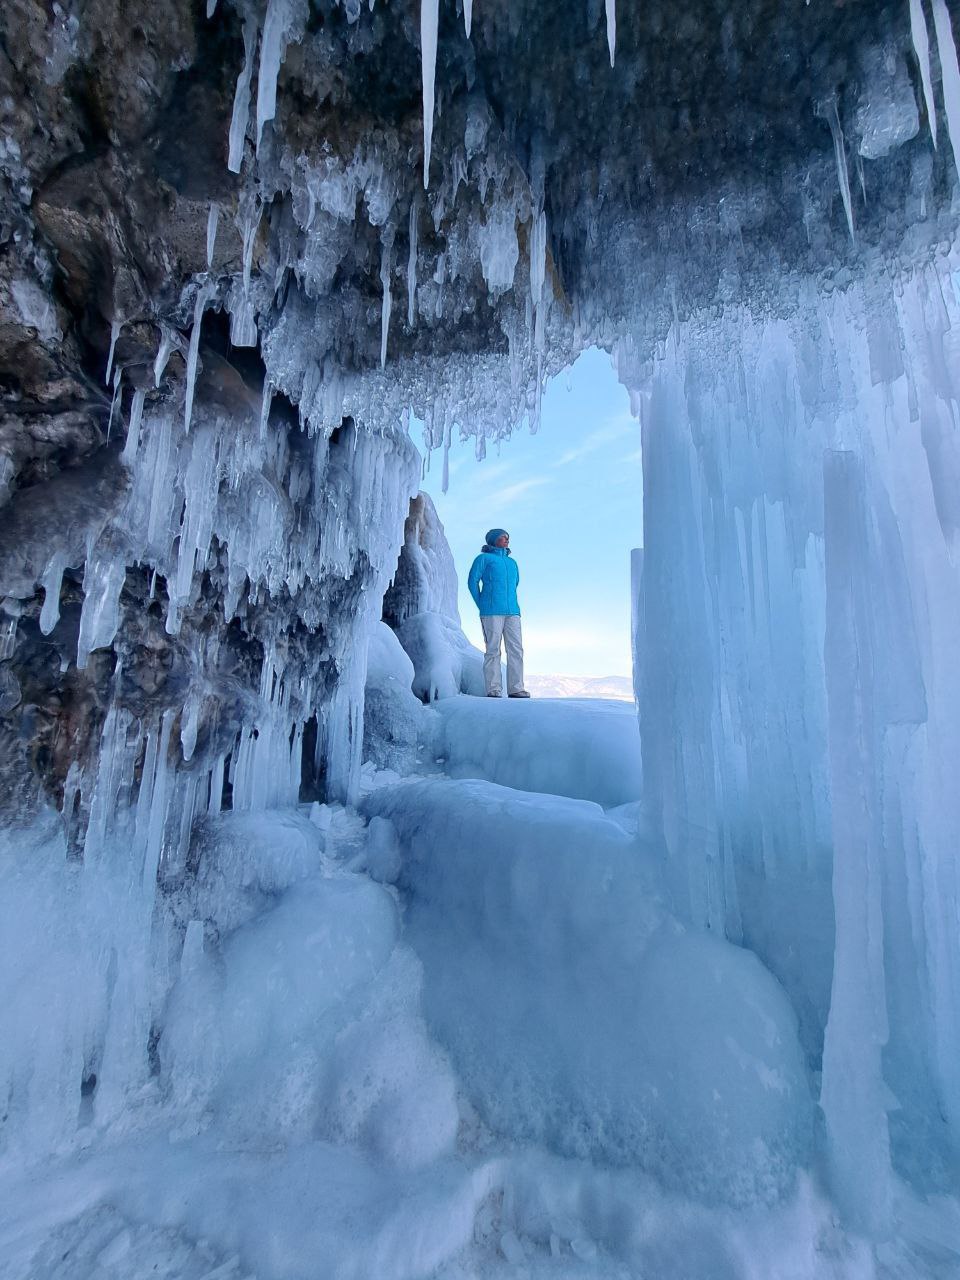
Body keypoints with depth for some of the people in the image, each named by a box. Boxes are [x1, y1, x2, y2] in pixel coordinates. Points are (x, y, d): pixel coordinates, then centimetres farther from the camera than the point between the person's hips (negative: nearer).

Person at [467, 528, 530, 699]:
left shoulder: (512, 562, 24)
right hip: (492, 613, -5)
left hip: (512, 612, 5)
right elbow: (472, 581, 3)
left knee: (516, 649, -3)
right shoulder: (484, 558, 8)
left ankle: (516, 688, 0)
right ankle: (493, 689, -3)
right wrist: (483, 607, 2)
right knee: (493, 650, -7)